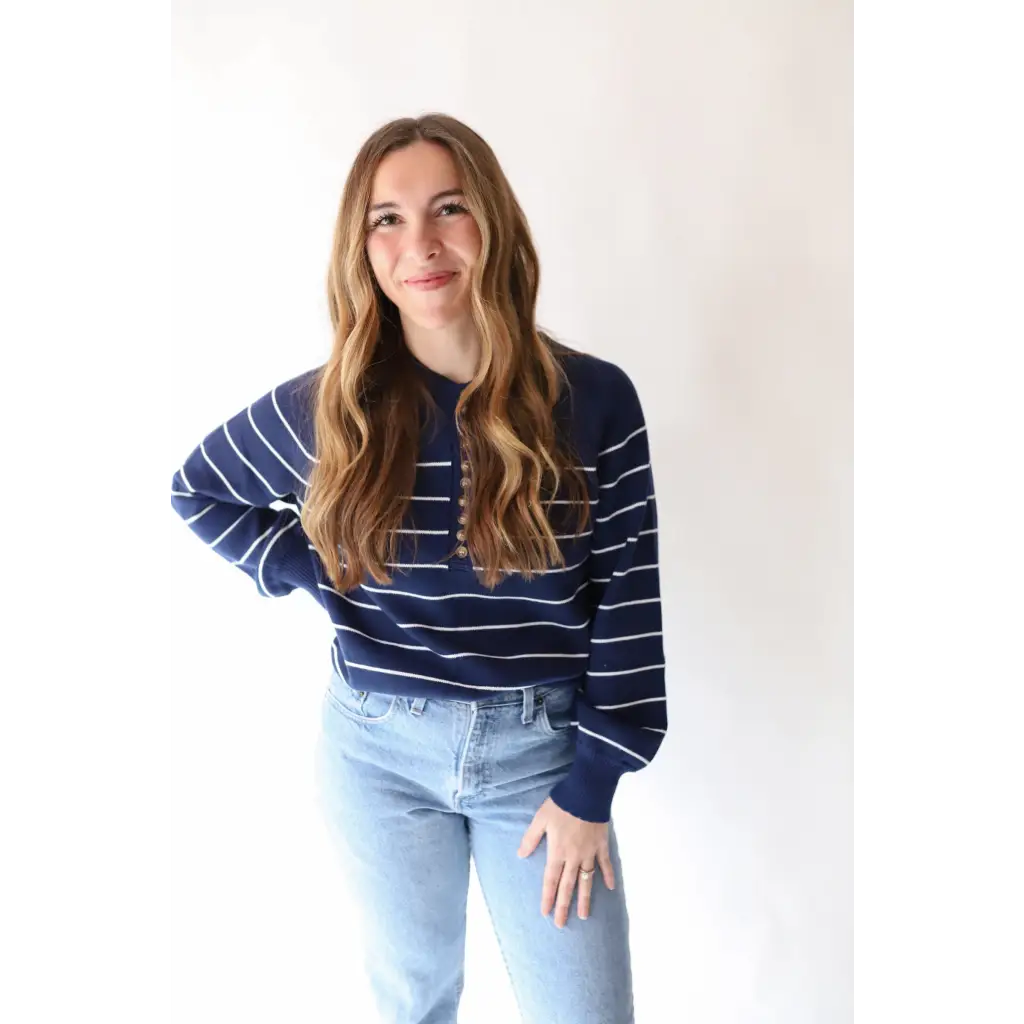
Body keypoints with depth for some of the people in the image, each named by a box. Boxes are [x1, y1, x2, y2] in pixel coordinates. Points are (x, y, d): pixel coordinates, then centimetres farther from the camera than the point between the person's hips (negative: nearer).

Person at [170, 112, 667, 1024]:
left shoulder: (593, 399, -10)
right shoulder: (327, 408, -7)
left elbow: (626, 597, -6)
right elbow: (196, 489, 11)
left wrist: (591, 784, -7)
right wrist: (310, 571, -4)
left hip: (543, 744, 0)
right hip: (380, 750, 1)